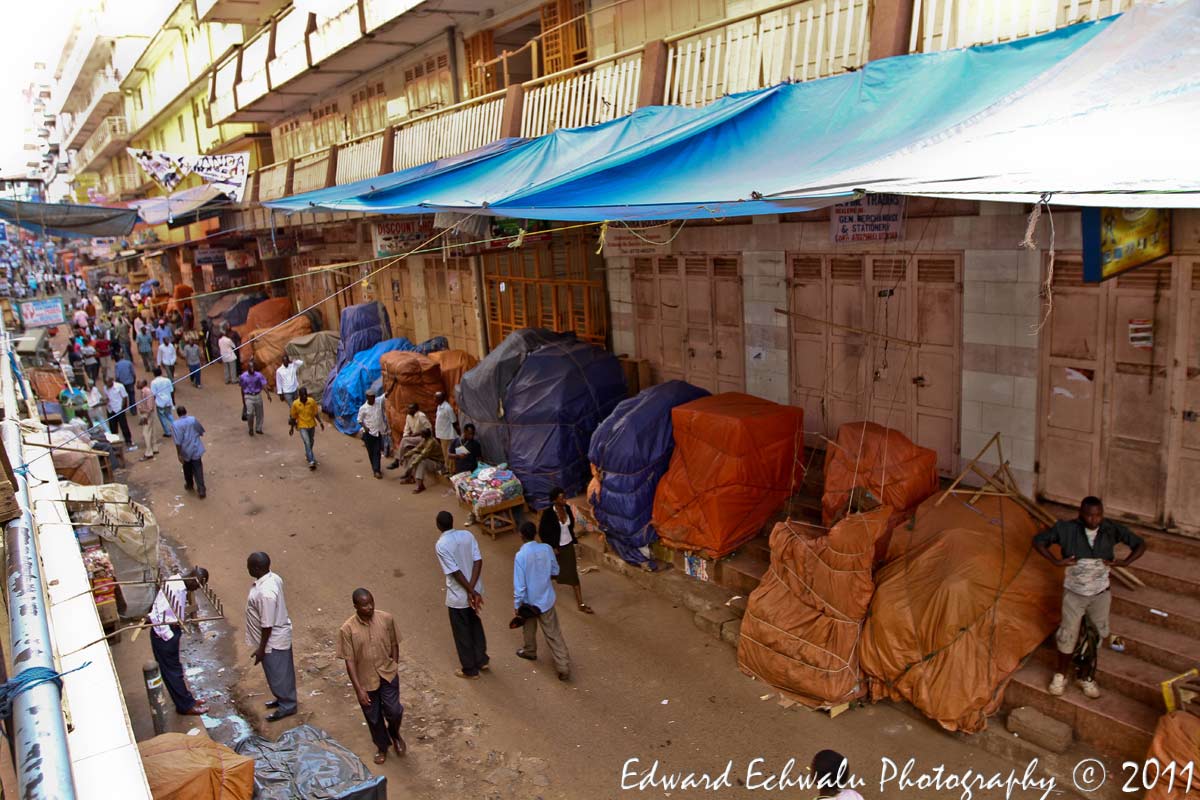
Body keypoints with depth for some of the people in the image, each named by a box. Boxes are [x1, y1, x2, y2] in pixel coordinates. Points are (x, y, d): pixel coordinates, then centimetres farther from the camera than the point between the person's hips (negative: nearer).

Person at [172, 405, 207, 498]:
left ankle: (189, 485, 41)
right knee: (198, 470, 3)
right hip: (196, 449, 2)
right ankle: (201, 490, -2)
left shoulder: (176, 424, -16)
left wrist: (179, 455, -11)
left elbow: (178, 442, -18)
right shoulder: (193, 419, -6)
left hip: (186, 451, -2)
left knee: (188, 469, 21)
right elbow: (201, 432, 7)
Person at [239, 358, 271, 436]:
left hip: (258, 396, 1)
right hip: (248, 397, -1)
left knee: (259, 414, 10)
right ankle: (250, 429, 8)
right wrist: (243, 400, 9)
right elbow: (242, 389, 4)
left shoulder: (259, 375, -10)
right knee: (250, 413, -13)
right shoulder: (243, 376, -7)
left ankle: (258, 428, 27)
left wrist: (268, 394, -34)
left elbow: (264, 385, -18)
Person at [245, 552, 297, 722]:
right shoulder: (273, 578, -6)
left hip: (273, 640, -9)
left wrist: (261, 649, -15)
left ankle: (287, 705, 29)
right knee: (281, 671, 26)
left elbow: (267, 625, -26)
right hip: (280, 633, 9)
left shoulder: (265, 593, -35)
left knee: (278, 673, 11)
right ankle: (284, 698, 43)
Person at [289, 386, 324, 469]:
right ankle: (311, 461, -19)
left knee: (311, 442, 21)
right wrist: (292, 427, 2)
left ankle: (307, 454, 50)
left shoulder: (312, 401, -12)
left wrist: (320, 422, -11)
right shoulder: (295, 404, -15)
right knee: (307, 443, -16)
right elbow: (293, 417, -4)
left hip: (312, 425, 3)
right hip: (302, 426, -3)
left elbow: (316, 413, -2)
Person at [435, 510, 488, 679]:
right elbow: (478, 560, -11)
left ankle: (470, 670, 26)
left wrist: (471, 592, -14)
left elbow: (455, 572, -22)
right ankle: (481, 660, 39)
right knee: (476, 625, 26)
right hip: (475, 590, 6)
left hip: (458, 596, -6)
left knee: (462, 633, 13)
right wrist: (473, 589, -12)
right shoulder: (467, 535, -5)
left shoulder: (440, 545, -21)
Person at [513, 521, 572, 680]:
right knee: (553, 633, 7)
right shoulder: (547, 548, -11)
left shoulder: (520, 556, -24)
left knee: (529, 627, 26)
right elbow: (555, 571, 4)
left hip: (530, 600, -2)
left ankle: (530, 651, 49)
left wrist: (517, 605, -10)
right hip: (546, 598, 3)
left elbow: (519, 585, -21)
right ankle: (563, 666, 2)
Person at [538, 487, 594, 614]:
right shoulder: (548, 513, -24)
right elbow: (541, 532, -16)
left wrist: (574, 540, 12)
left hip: (568, 546, 4)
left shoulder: (567, 508, -7)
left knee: (573, 573, 5)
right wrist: (551, 547, -15)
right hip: (555, 547, -4)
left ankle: (581, 604, 11)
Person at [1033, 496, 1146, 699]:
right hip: (1074, 593, -2)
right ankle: (1061, 675, 27)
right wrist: (1056, 562, -19)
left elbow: (1140, 544, 0)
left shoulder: (1112, 530, -12)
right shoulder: (1066, 529, -17)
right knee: (1068, 636, 7)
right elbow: (1038, 540, -11)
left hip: (1100, 594, 2)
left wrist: (1124, 562, -14)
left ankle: (1086, 678, 33)